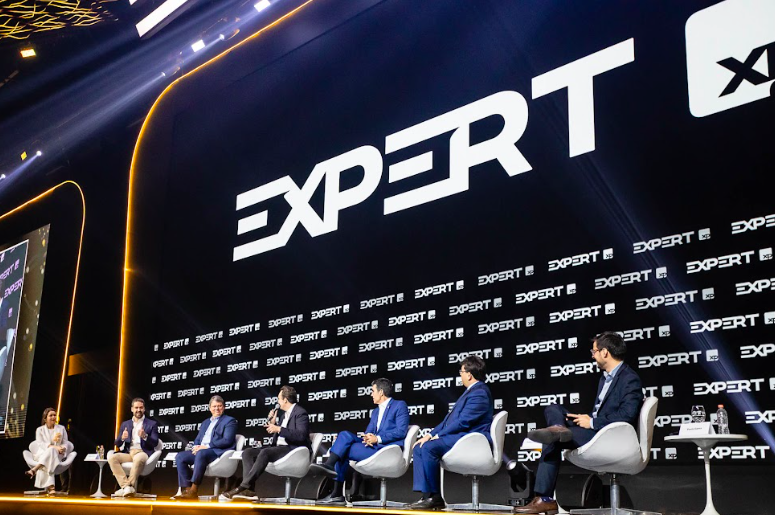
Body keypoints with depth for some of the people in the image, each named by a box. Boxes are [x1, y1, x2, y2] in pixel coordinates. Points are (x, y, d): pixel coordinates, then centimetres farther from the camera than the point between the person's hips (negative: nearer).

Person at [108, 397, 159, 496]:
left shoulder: (152, 424, 13)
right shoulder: (125, 424, 22)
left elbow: (155, 443, 2)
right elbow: (117, 444, 15)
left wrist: (145, 436, -18)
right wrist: (122, 438, -9)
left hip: (143, 452, -4)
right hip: (128, 453, 4)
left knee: (139, 459, -39)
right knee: (112, 457, -27)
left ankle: (129, 486, -35)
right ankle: (126, 486, -31)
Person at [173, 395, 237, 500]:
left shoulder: (229, 421, 6)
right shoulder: (205, 422, 29)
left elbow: (227, 441, -9)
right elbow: (197, 439, 25)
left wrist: (206, 446, -16)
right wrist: (196, 447, -2)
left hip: (218, 452, -7)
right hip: (201, 451, 7)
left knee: (201, 453, -37)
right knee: (180, 456, -15)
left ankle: (193, 491, -35)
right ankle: (187, 489, -19)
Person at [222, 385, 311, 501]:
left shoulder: (300, 413, -6)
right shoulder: (283, 413, 22)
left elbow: (301, 435, -21)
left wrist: (279, 429, -23)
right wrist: (273, 423, 10)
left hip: (294, 449, -9)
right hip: (279, 447, 9)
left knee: (265, 452, -34)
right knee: (247, 453, -9)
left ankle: (243, 487, -33)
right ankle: (250, 490, -23)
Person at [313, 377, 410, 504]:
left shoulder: (399, 405, 3)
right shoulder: (375, 412, 29)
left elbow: (401, 431, -10)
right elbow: (368, 432, 20)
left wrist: (377, 438, -17)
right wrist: (367, 438, -5)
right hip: (373, 446, 8)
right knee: (345, 435, -12)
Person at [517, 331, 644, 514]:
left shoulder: (630, 379, -10)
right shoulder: (606, 377, 21)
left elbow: (627, 416, -22)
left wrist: (592, 422, -17)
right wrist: (586, 418, 0)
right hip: (594, 430, 10)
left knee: (552, 441, -20)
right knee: (552, 409, -2)